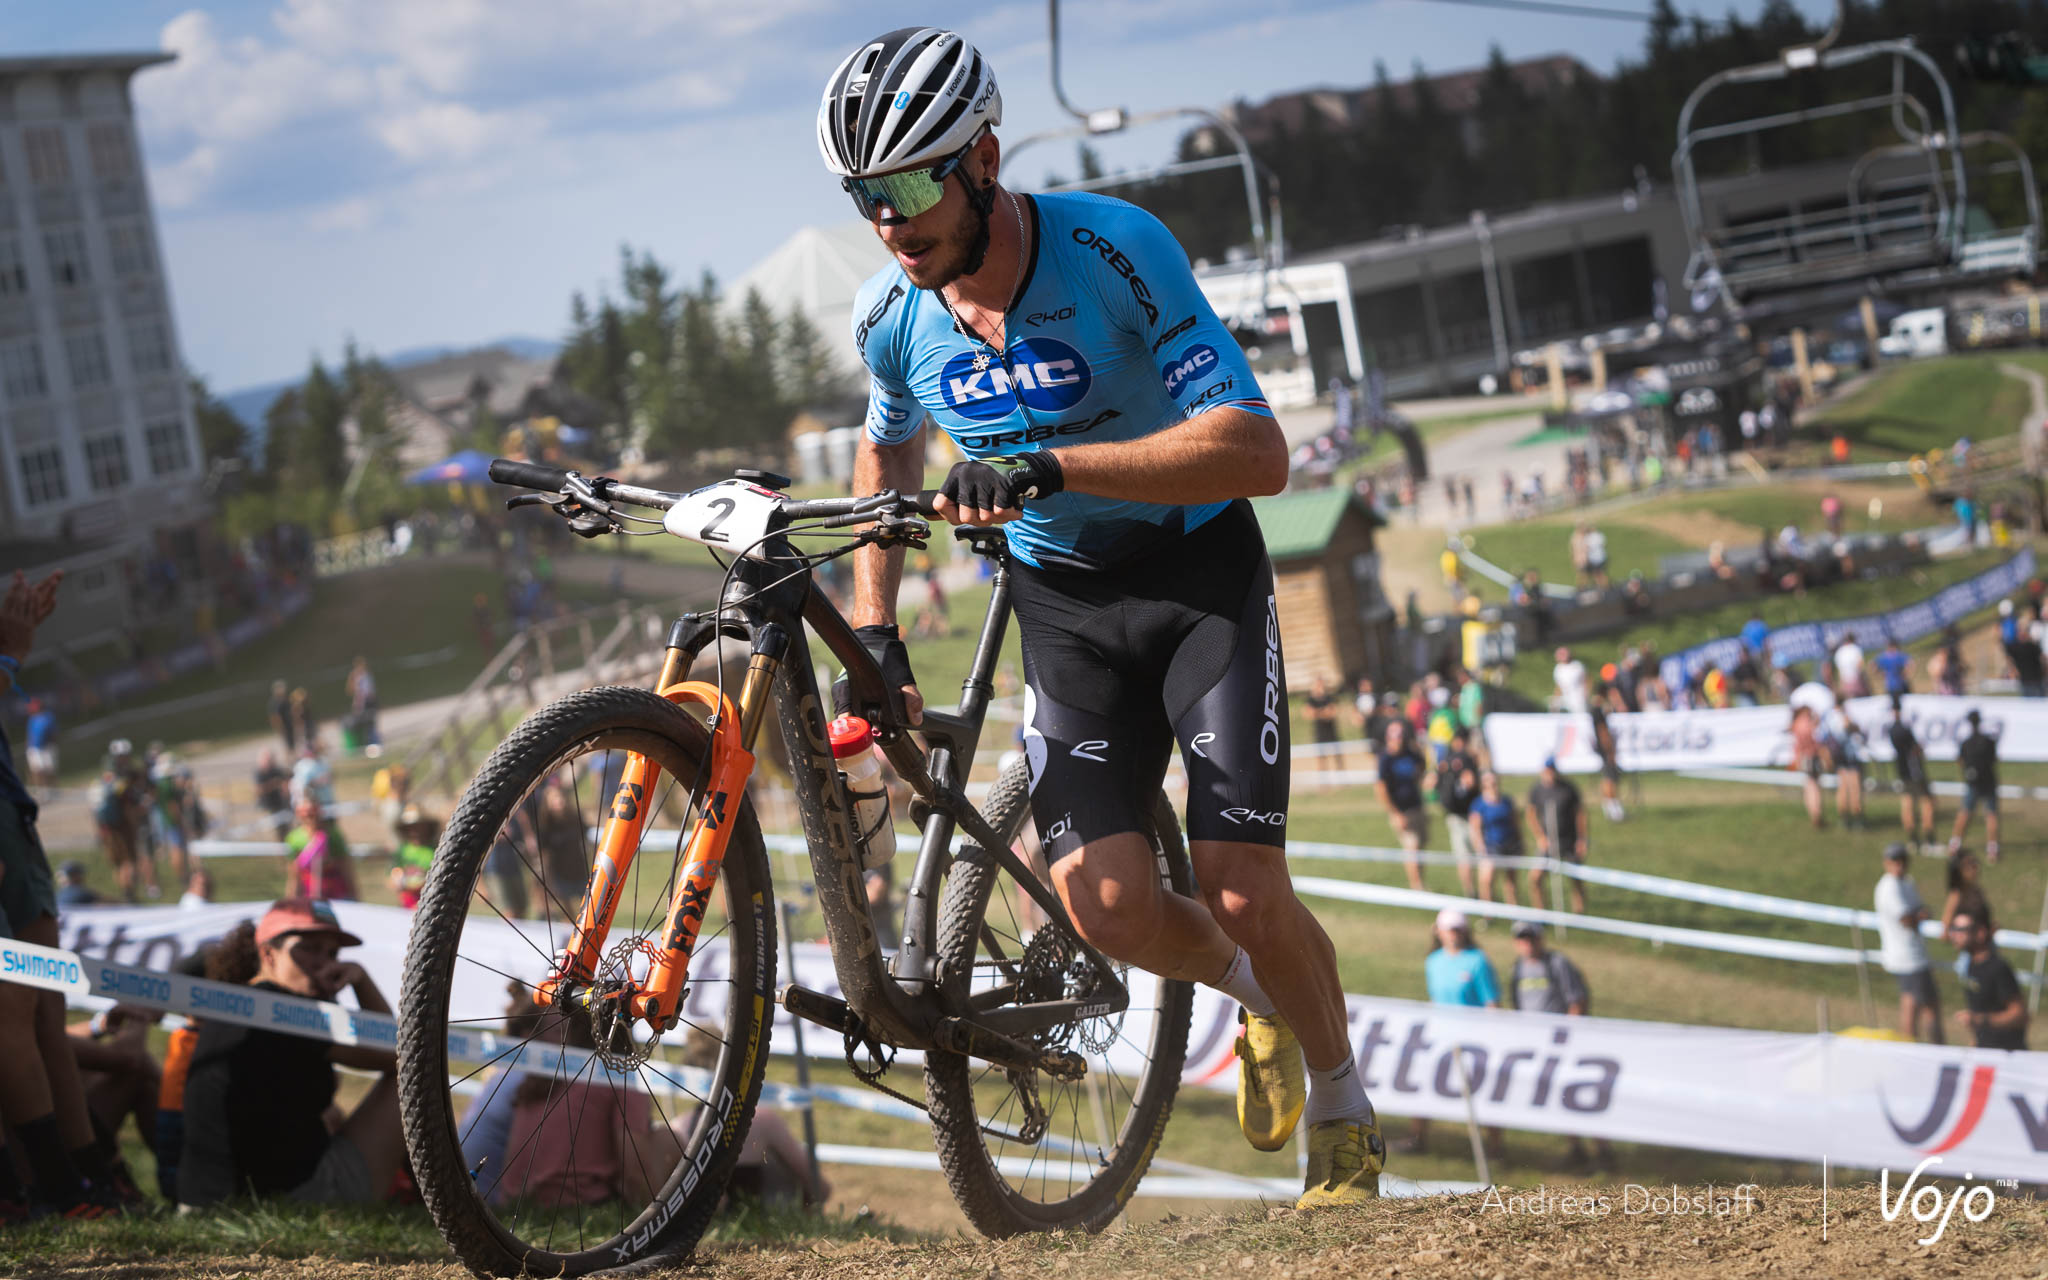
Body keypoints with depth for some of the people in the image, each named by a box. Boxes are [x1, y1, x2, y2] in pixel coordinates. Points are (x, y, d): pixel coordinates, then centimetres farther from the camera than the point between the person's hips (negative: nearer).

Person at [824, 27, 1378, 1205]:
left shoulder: (1117, 252, -26)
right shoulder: (893, 314, -11)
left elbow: (1258, 452, -33)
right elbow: (887, 450, 13)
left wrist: (1049, 466, -43)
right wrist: (874, 633, 4)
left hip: (1200, 571, -3)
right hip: (1063, 601, 4)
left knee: (1243, 893, -13)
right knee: (1106, 906, -14)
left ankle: (1347, 1117, 15)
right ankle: (1250, 989, 21)